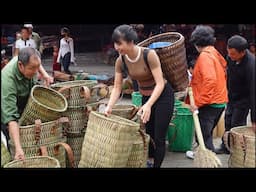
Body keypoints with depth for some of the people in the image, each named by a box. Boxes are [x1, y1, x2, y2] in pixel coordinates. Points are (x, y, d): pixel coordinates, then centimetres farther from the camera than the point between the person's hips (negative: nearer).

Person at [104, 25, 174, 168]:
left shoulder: (149, 55, -29)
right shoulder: (120, 61, -12)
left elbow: (160, 84, -30)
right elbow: (117, 87, -6)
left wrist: (148, 105, -41)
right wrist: (109, 106, -20)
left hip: (163, 96, -6)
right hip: (146, 97, 6)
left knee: (159, 137, -1)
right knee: (148, 134, 18)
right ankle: (150, 162, 40)